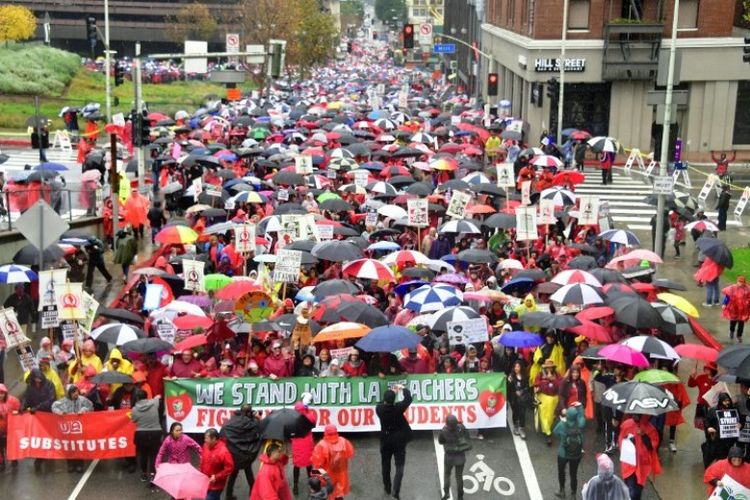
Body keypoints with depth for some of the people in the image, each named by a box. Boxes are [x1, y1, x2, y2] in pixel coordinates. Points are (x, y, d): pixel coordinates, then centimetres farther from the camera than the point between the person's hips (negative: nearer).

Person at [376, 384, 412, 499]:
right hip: (399, 441, -3)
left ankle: (387, 488, 32)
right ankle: (395, 490, -9)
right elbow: (408, 399, -9)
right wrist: (403, 388, 6)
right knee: (399, 467, 3)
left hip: (385, 441, 3)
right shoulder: (398, 408, -24)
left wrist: (391, 392, 12)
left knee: (385, 466, 20)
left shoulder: (379, 408, -16)